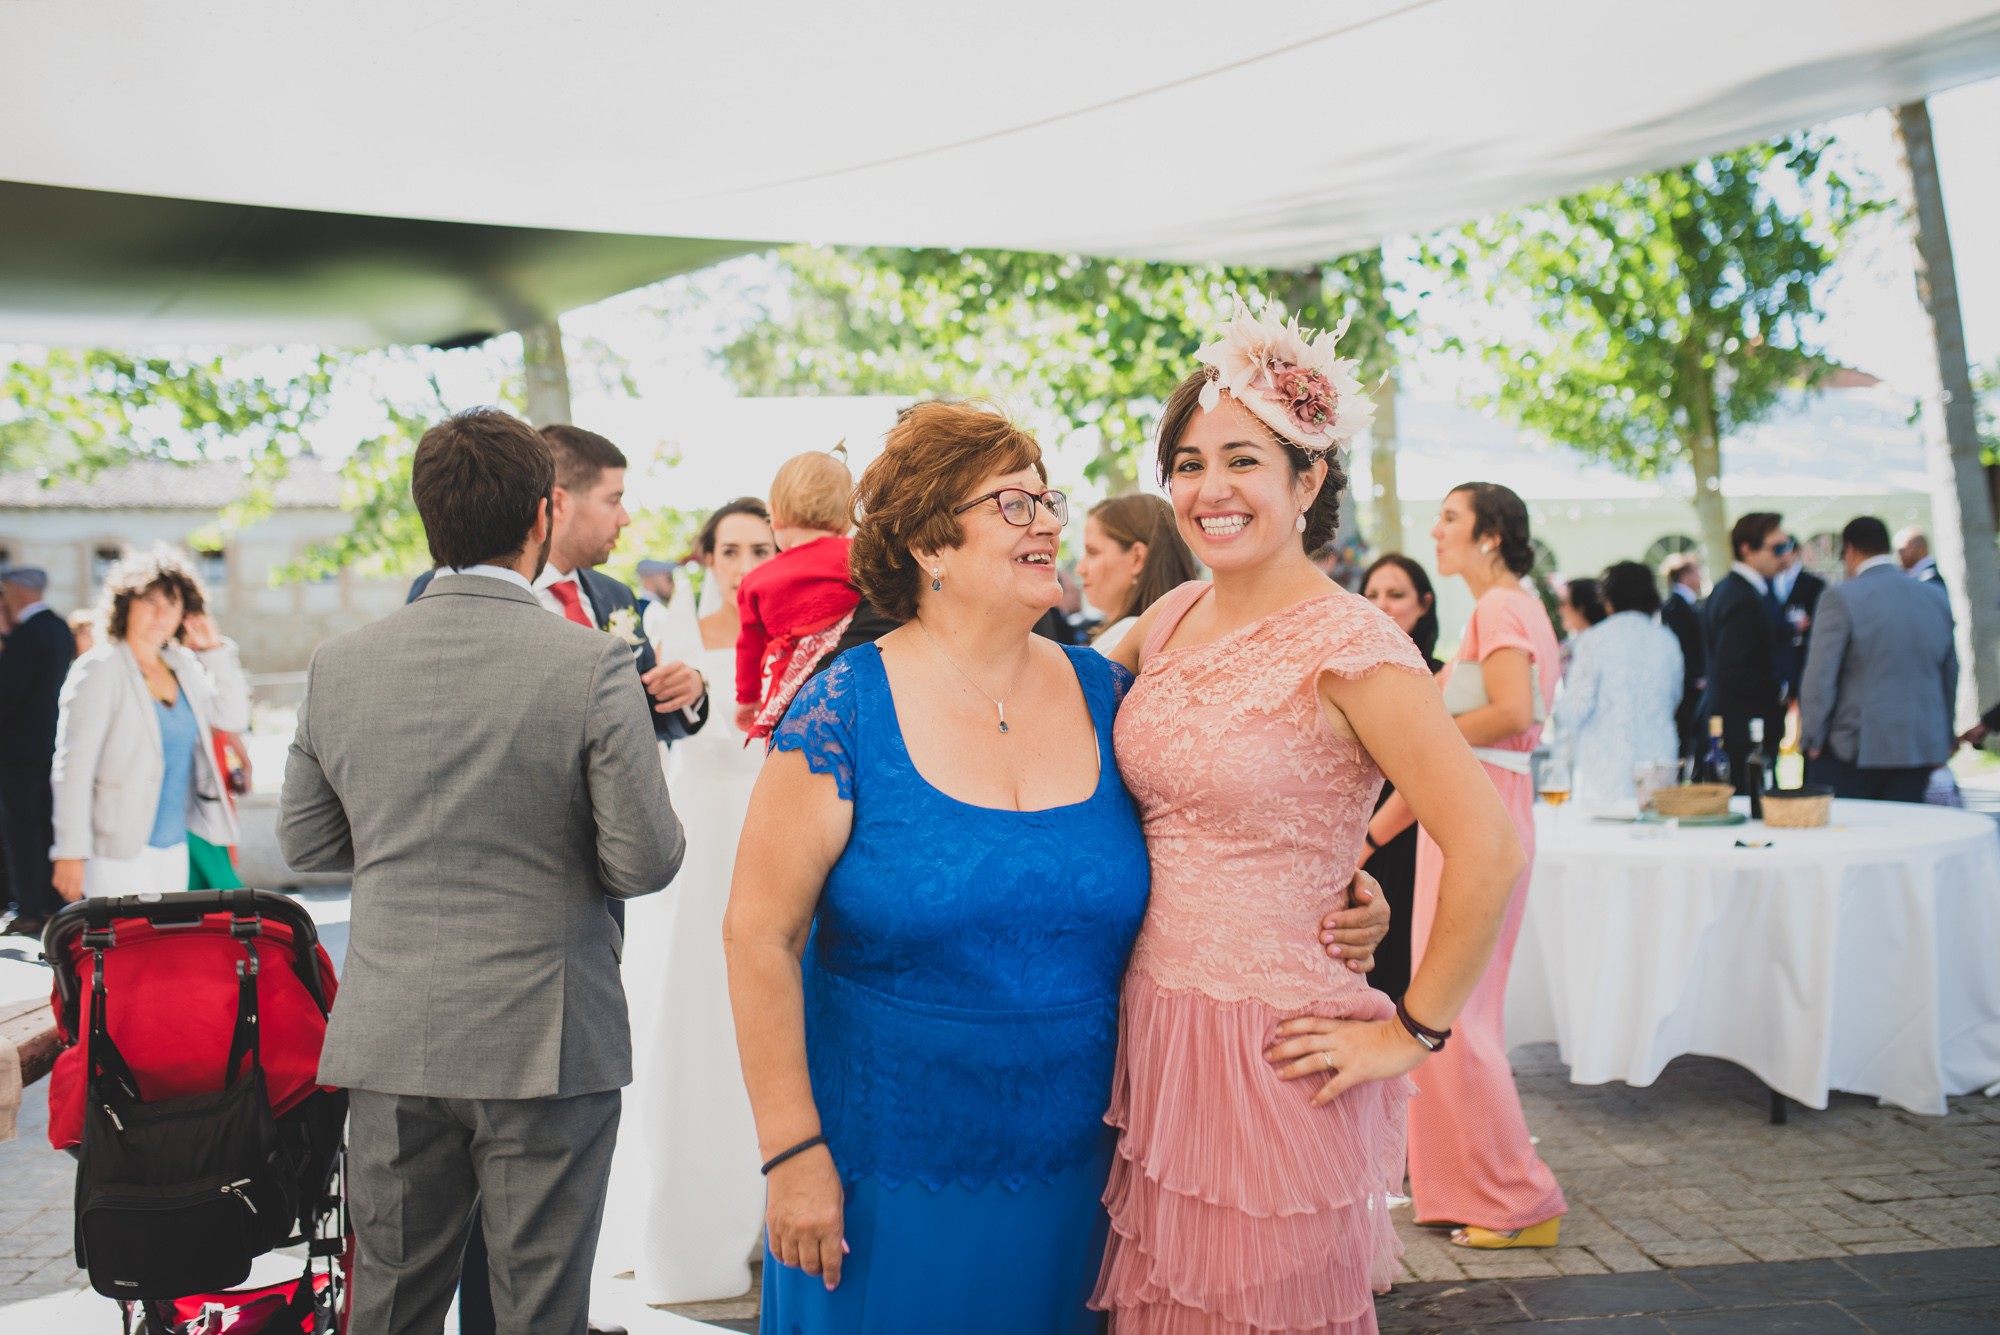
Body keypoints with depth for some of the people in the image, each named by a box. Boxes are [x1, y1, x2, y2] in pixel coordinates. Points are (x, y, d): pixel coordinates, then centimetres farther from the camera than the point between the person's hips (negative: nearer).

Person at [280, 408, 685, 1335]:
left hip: (388, 1043, 4)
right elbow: (646, 863, -12)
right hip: (546, 1046, -4)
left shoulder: (339, 664, -1)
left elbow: (304, 843, 9)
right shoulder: (591, 666, -14)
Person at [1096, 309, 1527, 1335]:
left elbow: (1488, 850, -20)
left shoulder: (1348, 645, -16)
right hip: (1149, 1027, 7)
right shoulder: (1173, 618, 5)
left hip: (1268, 1048, -6)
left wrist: (1411, 1033, -14)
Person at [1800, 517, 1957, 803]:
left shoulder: (1842, 599, -10)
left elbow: (1821, 675, -13)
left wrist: (1811, 739, -4)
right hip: (1922, 746, 5)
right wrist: (1942, 741, 24)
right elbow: (1950, 674, 15)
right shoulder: (1936, 597, 8)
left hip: (1856, 748, -5)